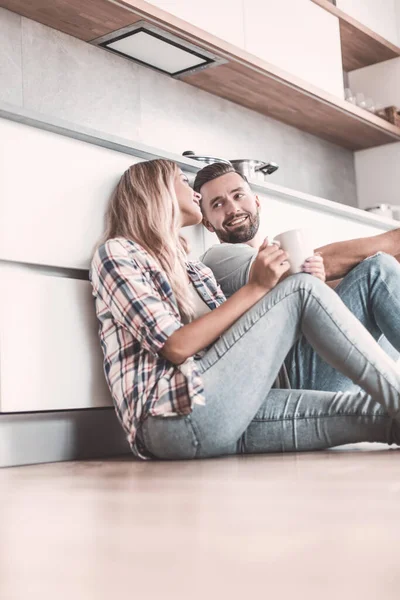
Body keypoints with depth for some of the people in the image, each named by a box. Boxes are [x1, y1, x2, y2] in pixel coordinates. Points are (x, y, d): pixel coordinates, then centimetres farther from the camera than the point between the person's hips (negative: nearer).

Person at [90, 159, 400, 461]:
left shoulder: (192, 270, 28)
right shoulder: (116, 252, 3)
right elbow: (177, 347, -11)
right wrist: (255, 288, -9)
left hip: (217, 412, 8)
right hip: (177, 416, -8)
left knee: (372, 410, -10)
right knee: (302, 289, -10)